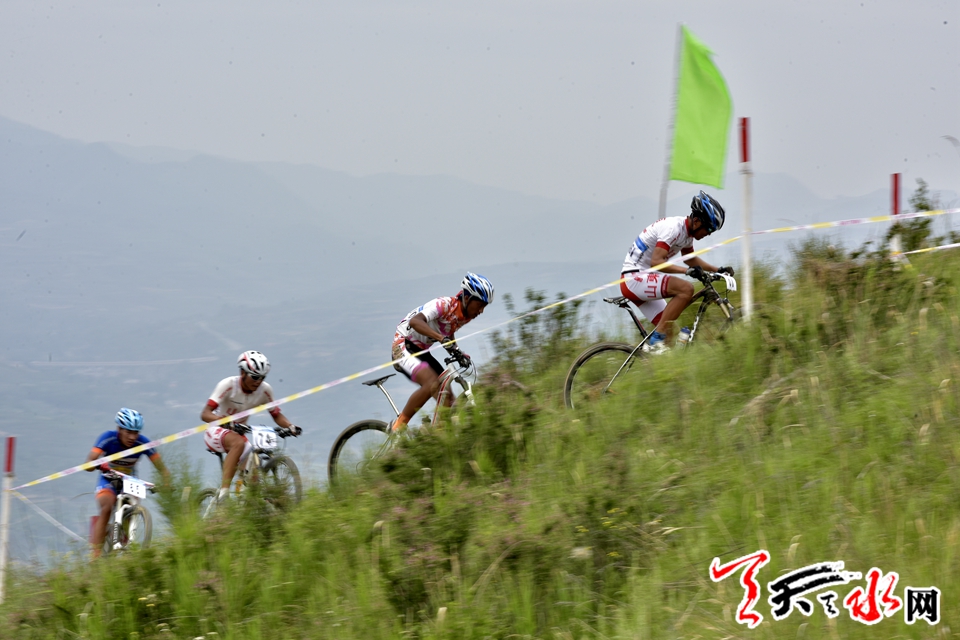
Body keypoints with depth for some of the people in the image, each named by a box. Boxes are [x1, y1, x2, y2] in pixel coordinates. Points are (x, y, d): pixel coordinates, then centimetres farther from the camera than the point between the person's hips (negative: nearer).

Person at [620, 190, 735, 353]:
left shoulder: (687, 231, 9)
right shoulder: (673, 228, -21)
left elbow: (690, 259, 28)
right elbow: (656, 262, -30)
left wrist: (717, 270, 18)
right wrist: (687, 270, -37)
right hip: (635, 278, -10)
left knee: (668, 333, 6)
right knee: (686, 289, -26)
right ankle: (656, 340, -23)